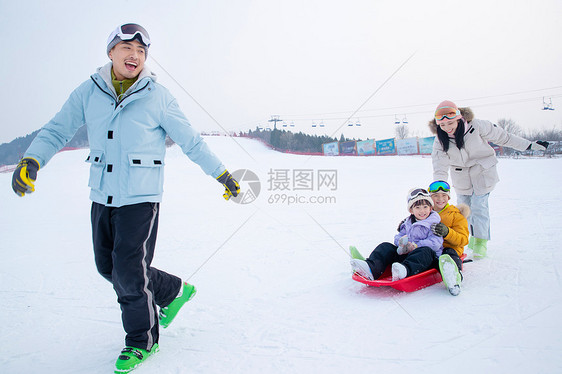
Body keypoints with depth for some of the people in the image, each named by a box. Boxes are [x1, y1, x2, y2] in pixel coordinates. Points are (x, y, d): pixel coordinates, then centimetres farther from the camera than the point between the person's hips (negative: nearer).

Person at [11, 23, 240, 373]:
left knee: (129, 273, -4)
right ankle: (173, 291, 35)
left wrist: (222, 173, 0)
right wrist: (32, 159, -10)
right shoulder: (89, 93, 3)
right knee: (108, 266, 14)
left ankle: (142, 341, 21)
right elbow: (57, 130, 8)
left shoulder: (157, 96, -7)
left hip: (141, 198, -5)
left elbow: (191, 141, -2)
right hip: (102, 198, 5)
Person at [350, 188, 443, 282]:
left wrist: (416, 246, -19)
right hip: (406, 255, 5)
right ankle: (371, 268, -36)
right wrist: (400, 241, -8)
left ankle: (406, 269, -66)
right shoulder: (407, 223, 17)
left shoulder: (434, 223, 0)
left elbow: (436, 243, -13)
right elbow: (397, 237, 16)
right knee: (386, 246, -8)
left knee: (426, 251, -37)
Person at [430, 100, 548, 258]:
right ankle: (474, 235, 32)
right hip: (461, 178, 3)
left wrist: (529, 145, 0)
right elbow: (440, 168, -20)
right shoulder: (440, 141, -16)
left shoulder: (476, 126, -22)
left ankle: (481, 240, 7)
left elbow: (502, 137, -8)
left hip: (482, 173, -3)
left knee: (479, 206, -8)